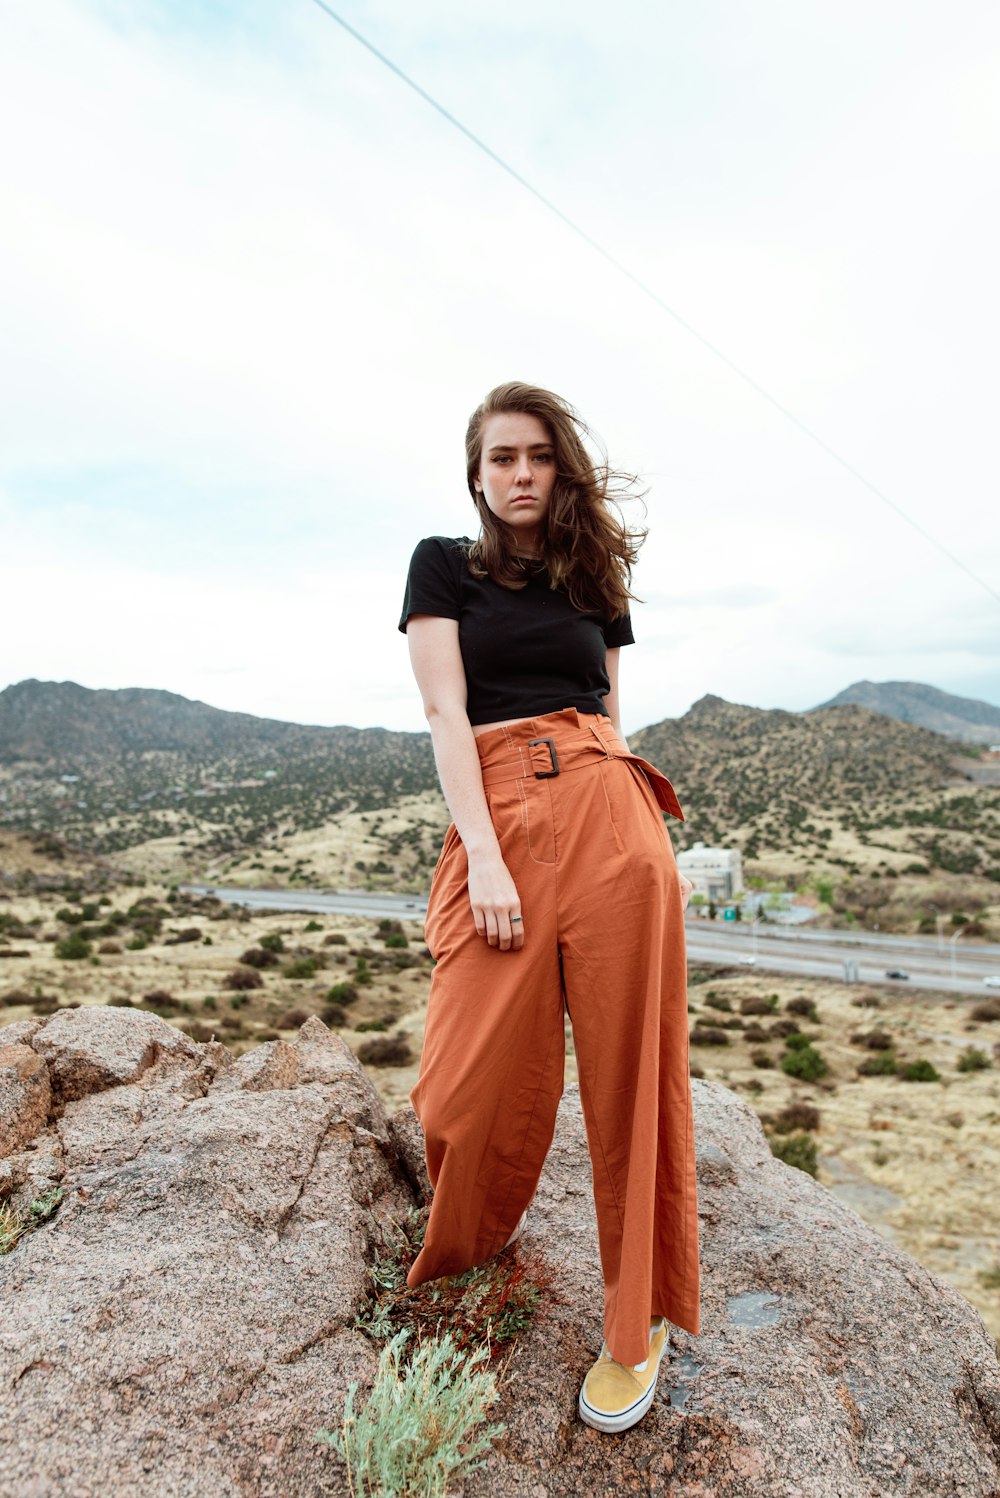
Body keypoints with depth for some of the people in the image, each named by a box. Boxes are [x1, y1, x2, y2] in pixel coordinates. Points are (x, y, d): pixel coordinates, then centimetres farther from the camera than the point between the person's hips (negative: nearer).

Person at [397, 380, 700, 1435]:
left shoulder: (595, 581, 19)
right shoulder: (444, 564, 10)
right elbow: (445, 712, -1)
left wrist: (647, 834, 9)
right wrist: (483, 854, -12)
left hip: (609, 817, 3)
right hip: (498, 823, -2)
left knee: (628, 1070, 4)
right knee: (472, 1093, -2)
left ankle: (637, 1322, 25)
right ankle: (463, 1251, 34)